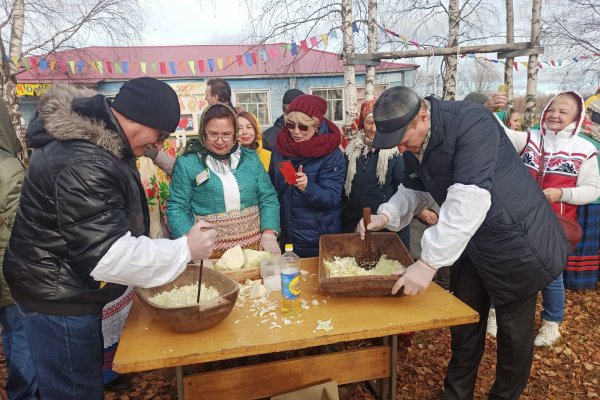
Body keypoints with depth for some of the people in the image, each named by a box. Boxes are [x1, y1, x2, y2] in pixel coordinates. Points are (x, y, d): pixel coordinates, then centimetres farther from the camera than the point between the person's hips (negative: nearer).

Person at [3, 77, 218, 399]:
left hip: (64, 291, 10)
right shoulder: (84, 165, -31)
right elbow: (108, 255, -32)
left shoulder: (87, 135, 2)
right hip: (59, 301, -10)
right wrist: (185, 249, -26)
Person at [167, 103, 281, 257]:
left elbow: (268, 198, 5)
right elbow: (177, 208, -4)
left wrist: (269, 233, -9)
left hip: (254, 246, 2)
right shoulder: (186, 163, -3)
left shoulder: (250, 158, 6)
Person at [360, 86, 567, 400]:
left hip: (516, 238, -7)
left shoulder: (471, 124, -29)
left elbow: (469, 200, -37)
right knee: (464, 319, 16)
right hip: (471, 241, 7)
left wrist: (429, 262, -37)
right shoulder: (414, 143, -3)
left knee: (514, 329, 9)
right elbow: (414, 190, 10)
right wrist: (386, 216, -9)